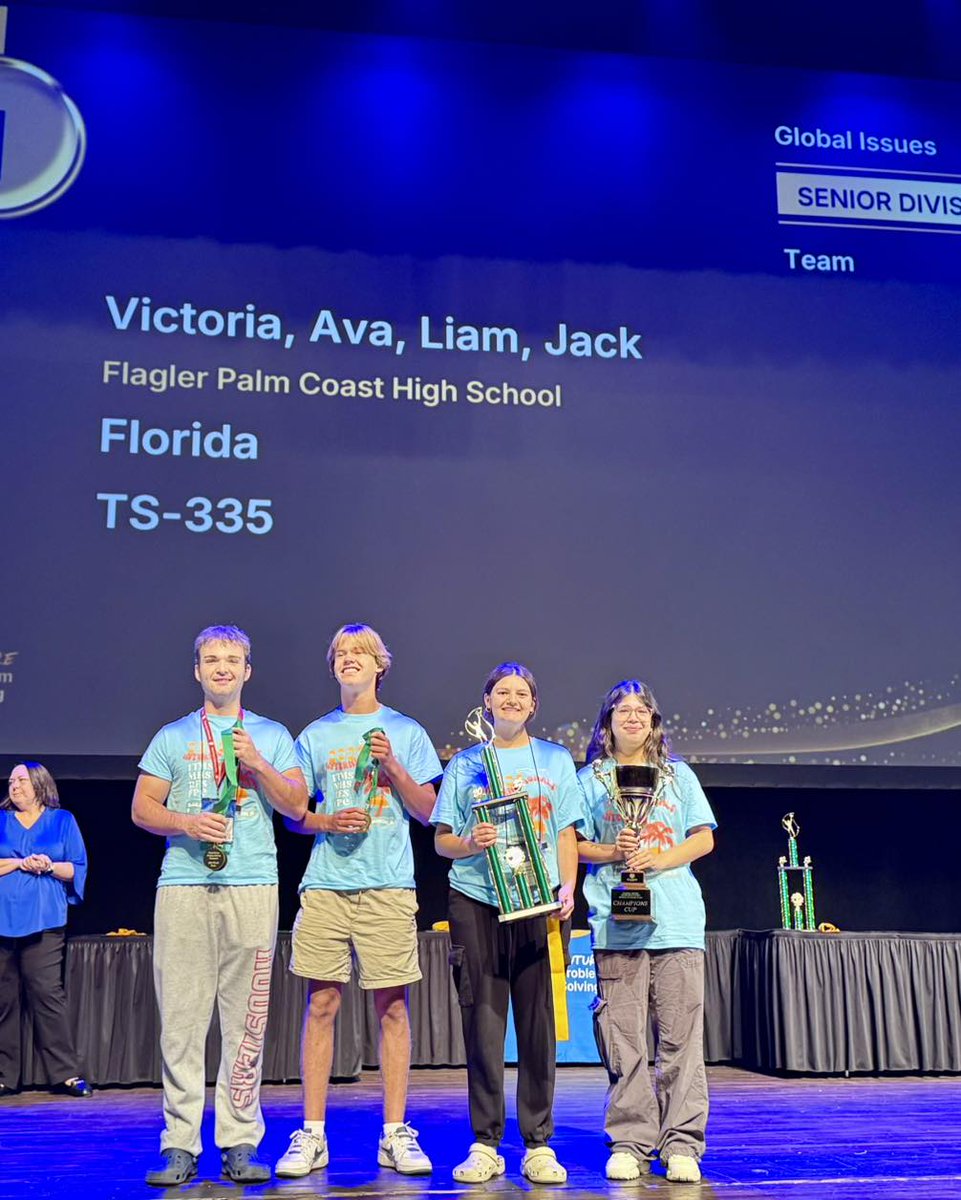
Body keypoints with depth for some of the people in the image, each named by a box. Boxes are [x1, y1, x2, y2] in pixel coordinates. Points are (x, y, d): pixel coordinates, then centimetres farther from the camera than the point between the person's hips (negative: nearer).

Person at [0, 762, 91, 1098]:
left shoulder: (62, 821, 11)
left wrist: (51, 866, -9)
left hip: (43, 921, -2)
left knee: (48, 992, -8)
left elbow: (78, 869, 7)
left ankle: (66, 1073, -6)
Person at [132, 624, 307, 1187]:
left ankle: (240, 1142, 7)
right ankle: (180, 1144, 5)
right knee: (181, 1018, -2)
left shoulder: (272, 736, 15)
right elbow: (143, 808, 11)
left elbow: (297, 807, 8)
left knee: (247, 1020, -1)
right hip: (183, 885, 0)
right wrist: (185, 823, -8)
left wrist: (258, 765, -6)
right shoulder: (172, 737, 16)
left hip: (253, 885, 0)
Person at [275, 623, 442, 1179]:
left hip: (388, 884, -1)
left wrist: (392, 766, -8)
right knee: (321, 1003, 1)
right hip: (326, 883, 1)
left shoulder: (406, 732, 10)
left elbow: (427, 810, 6)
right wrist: (328, 822, -6)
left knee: (392, 1006, 0)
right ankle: (312, 1135, 8)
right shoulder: (315, 735, 13)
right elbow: (293, 814, 13)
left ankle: (397, 1134, 8)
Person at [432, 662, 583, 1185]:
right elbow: (441, 839, 9)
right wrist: (468, 843, -13)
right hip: (476, 901, 0)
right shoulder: (465, 763, 11)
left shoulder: (555, 760, 13)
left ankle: (539, 1146, 7)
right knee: (482, 1022, 0)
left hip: (538, 905, 0)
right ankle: (484, 1145, 8)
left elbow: (566, 834, 10)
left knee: (538, 1024, 0)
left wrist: (568, 888, -5)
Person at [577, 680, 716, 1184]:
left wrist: (659, 859, -6)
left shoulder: (679, 775, 15)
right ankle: (630, 1144, 7)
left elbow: (705, 838, 9)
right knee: (624, 1038, -1)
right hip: (616, 918, -1)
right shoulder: (591, 778, 12)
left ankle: (681, 1144, 4)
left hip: (677, 919, 1)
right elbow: (574, 845, 9)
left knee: (680, 1035, -2)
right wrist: (613, 852, -10)